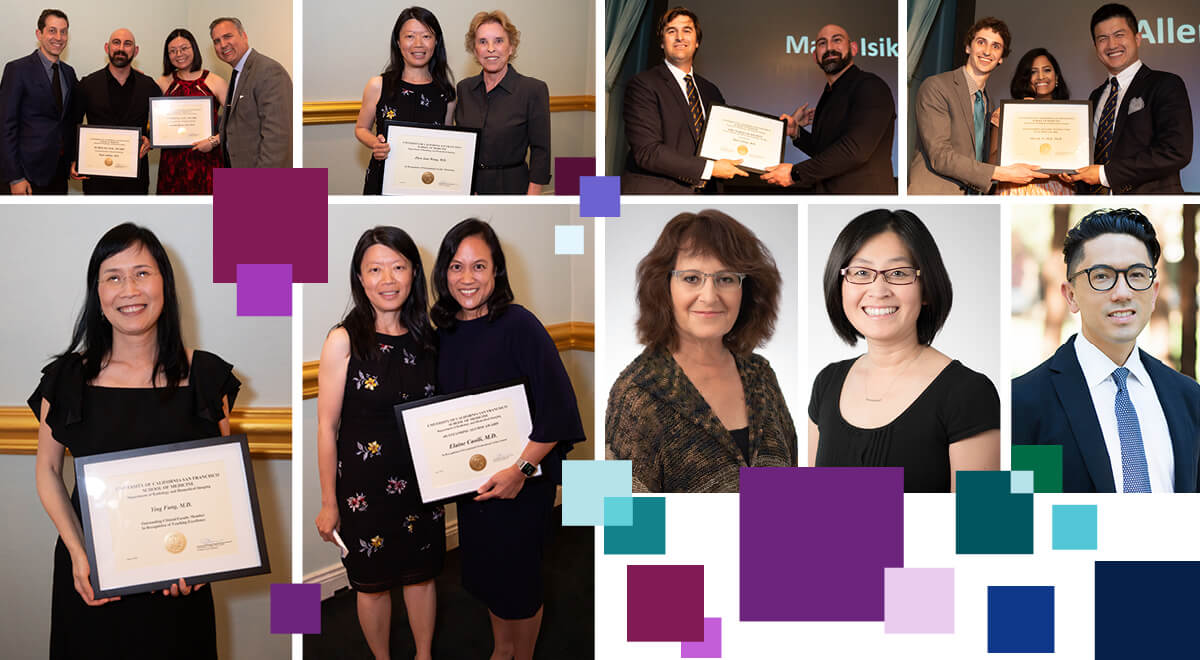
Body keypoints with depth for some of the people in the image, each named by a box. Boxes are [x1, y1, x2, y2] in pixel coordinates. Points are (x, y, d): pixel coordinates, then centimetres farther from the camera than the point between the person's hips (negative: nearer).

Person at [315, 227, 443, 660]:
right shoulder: (344, 340, -13)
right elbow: (327, 427, -10)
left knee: (422, 574, 18)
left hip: (422, 481, 4)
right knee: (373, 583, 14)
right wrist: (329, 503, -8)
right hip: (364, 485, -3)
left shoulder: (426, 337, 0)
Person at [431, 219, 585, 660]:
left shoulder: (519, 326, -20)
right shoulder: (446, 332, 1)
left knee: (519, 576, 11)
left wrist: (522, 469, -25)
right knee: (483, 569, 21)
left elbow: (558, 409, -23)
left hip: (521, 480, -6)